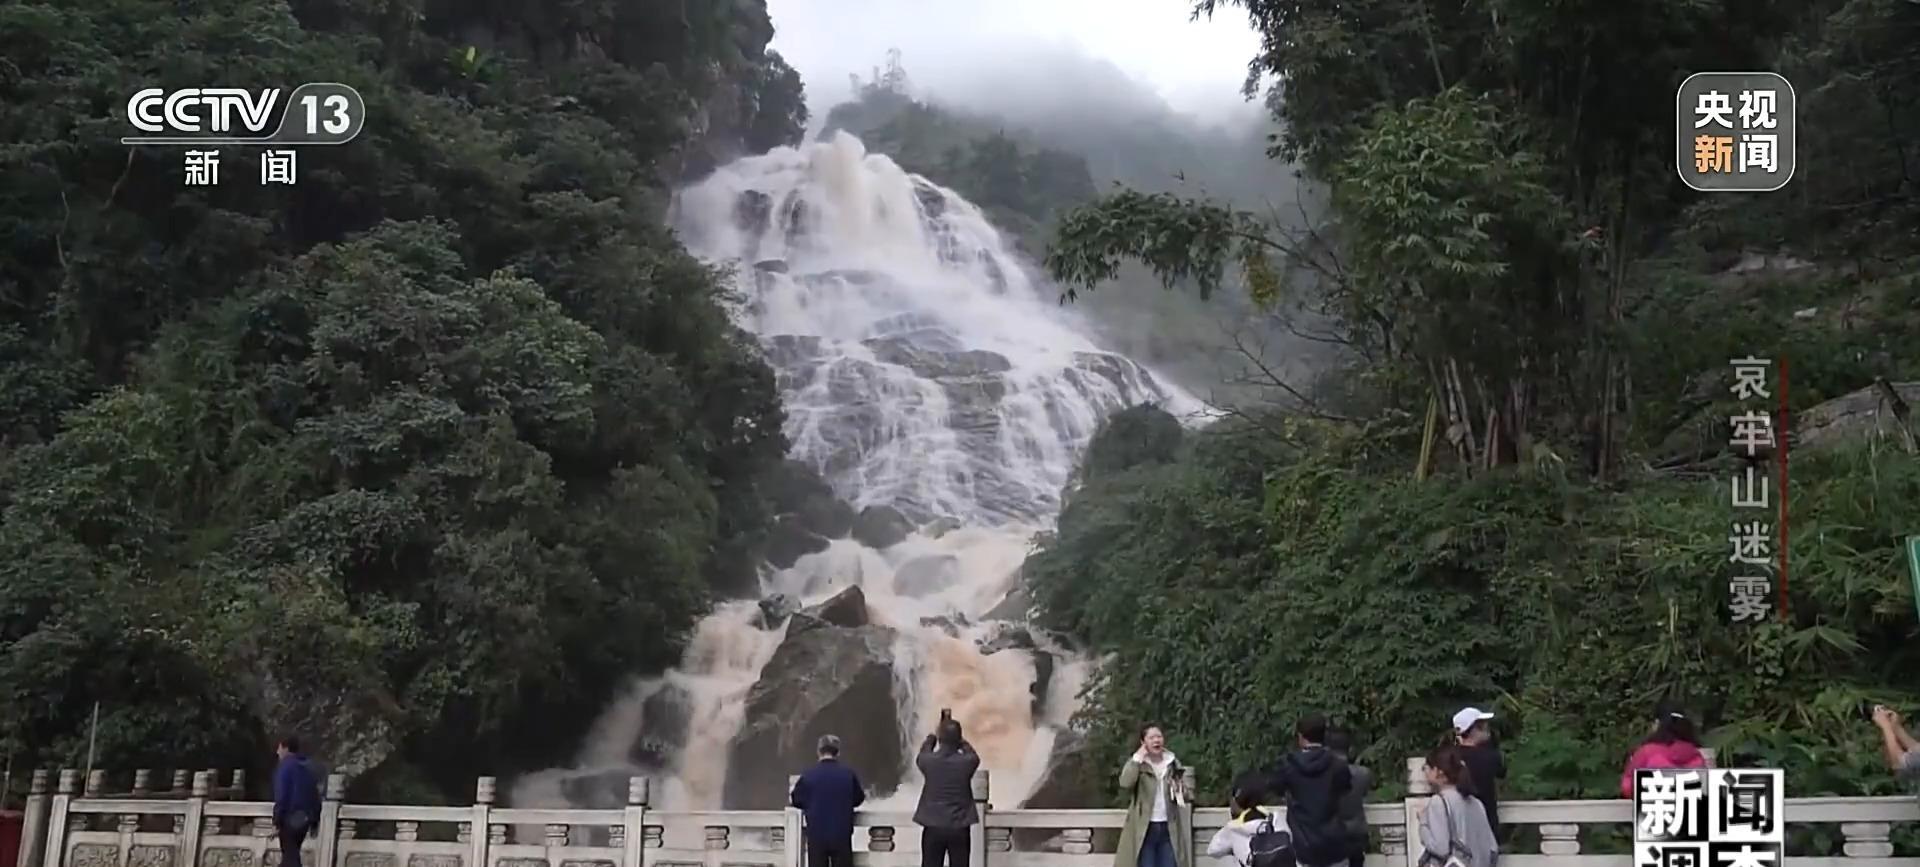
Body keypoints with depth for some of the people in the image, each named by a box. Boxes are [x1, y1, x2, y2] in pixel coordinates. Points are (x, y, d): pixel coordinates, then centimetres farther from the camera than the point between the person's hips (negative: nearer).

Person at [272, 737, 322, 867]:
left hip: (290, 818, -8)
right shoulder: (308, 767, 16)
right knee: (291, 853, 18)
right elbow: (315, 795, 16)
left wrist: (276, 822, -15)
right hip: (304, 818, 8)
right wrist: (314, 821, 19)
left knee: (290, 856, -6)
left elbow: (281, 796, -15)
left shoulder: (285, 766, -8)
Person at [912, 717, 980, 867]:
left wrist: (932, 737, 34)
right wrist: (959, 741, 31)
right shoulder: (967, 761, -9)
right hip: (959, 828, 0)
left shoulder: (928, 761, -9)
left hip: (933, 827, 0)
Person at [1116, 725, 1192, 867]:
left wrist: (1179, 790, -10)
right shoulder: (1136, 764, 0)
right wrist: (1137, 759, -18)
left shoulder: (1173, 764, 9)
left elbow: (1186, 795, 13)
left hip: (1169, 828, 3)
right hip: (1145, 829, -3)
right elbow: (1125, 784, -21)